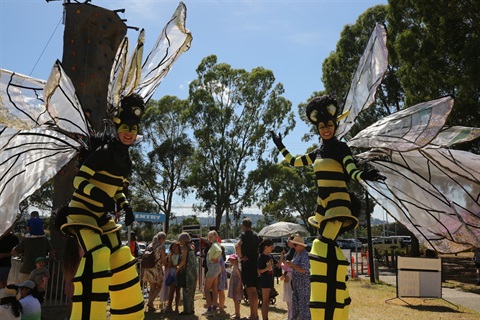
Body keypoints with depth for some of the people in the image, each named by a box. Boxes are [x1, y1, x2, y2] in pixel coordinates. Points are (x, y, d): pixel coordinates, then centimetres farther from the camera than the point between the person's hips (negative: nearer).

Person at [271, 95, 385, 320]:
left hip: (337, 202, -8)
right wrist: (281, 148, 34)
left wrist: (364, 175, -39)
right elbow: (295, 162, 27)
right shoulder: (318, 152, 16)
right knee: (327, 248, 8)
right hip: (322, 203, 8)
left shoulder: (341, 147, -4)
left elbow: (352, 171, -18)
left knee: (324, 245, -20)